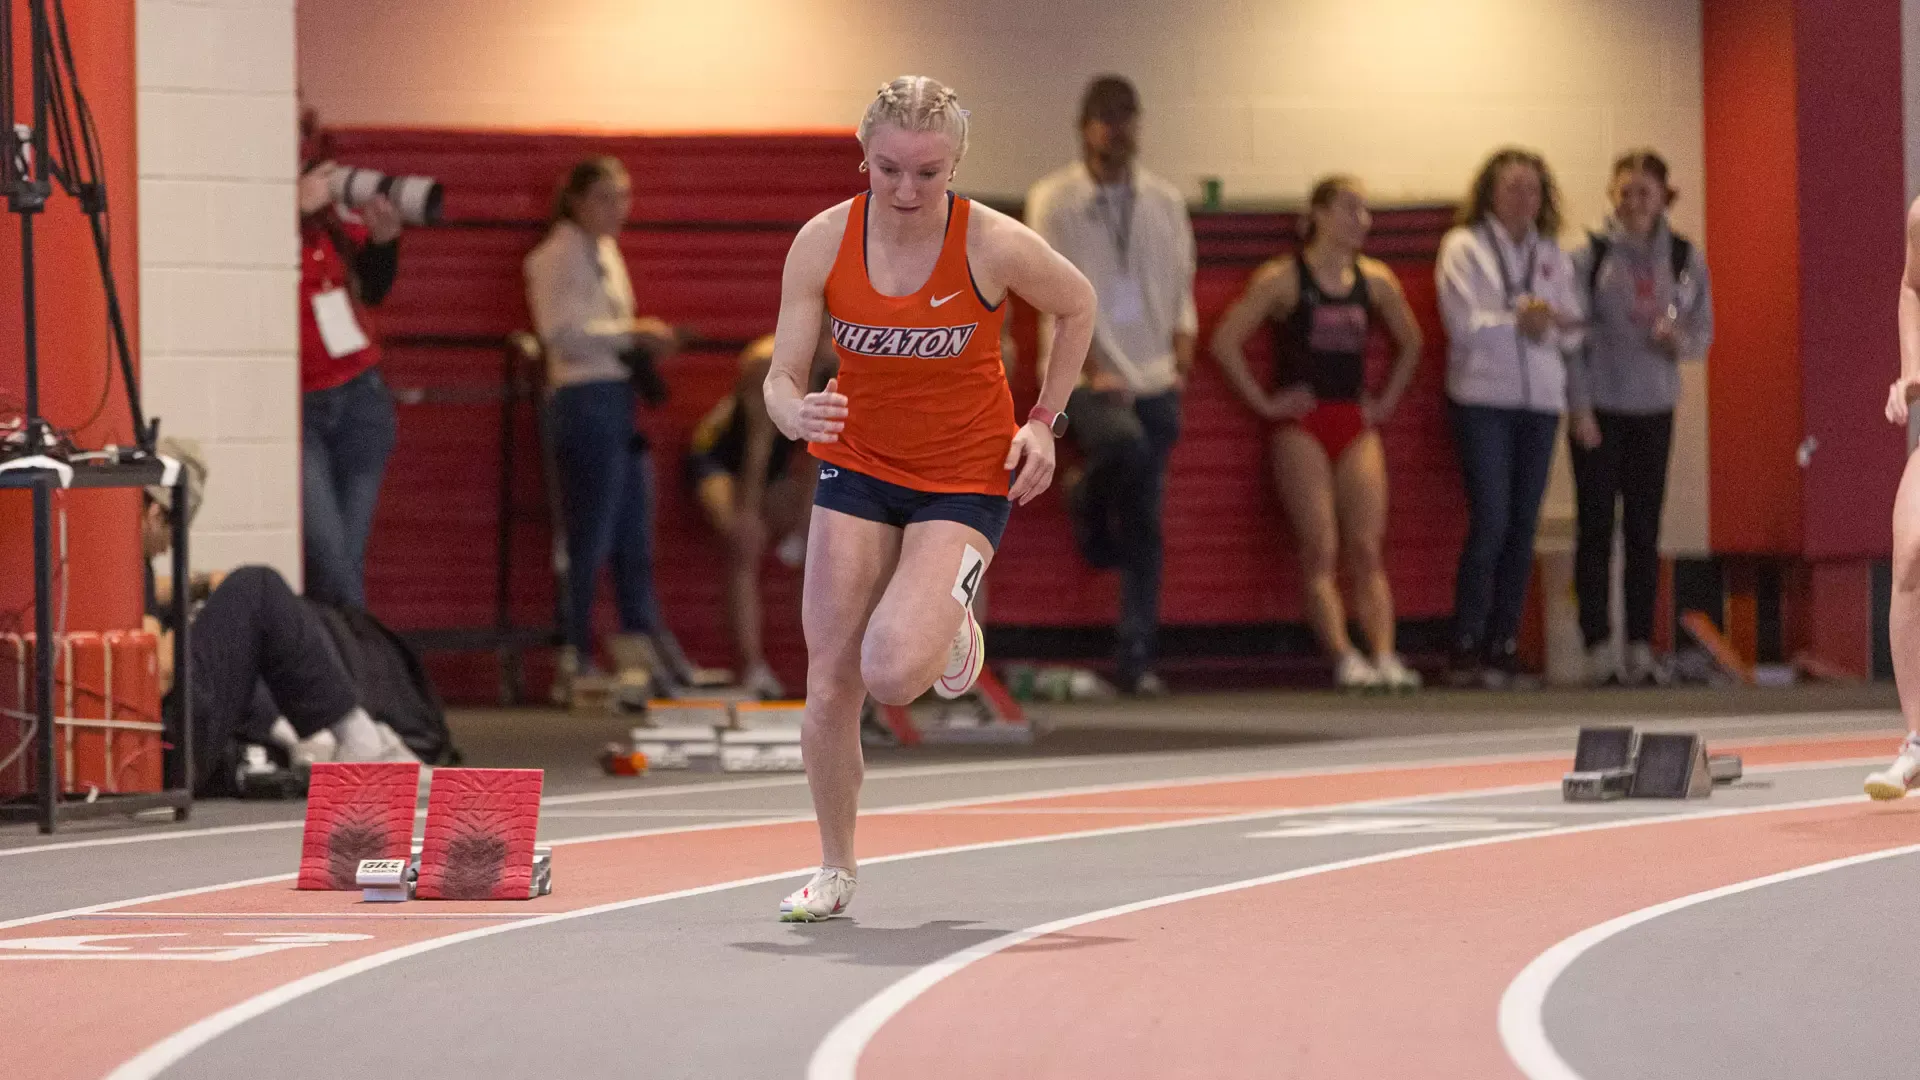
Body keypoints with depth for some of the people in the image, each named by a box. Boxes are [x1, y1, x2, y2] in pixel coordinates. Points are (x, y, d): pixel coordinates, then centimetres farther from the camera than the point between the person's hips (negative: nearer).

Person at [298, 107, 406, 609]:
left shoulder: (334, 211, 5)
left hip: (359, 395, 5)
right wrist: (298, 210, -23)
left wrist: (383, 238, -5)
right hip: (298, 406, -5)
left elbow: (373, 288, 14)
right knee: (329, 560, -16)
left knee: (349, 561, 4)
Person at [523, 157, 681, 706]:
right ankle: (575, 665, -1)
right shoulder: (558, 255, -7)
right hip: (586, 401, -9)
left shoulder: (606, 252, 20)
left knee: (635, 544, 8)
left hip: (620, 401, 9)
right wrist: (632, 333, -16)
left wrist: (643, 341, 11)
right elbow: (563, 332, -17)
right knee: (590, 541, -6)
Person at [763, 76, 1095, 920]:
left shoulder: (995, 246, -20)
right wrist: (796, 414, -34)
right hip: (855, 466, 3)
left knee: (893, 675, -21)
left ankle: (950, 631, 16)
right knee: (830, 685, -1)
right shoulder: (823, 242, -14)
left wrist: (1045, 421, -2)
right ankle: (835, 870, 19)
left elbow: (1077, 306, 2)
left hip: (966, 479, -3)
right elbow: (782, 378, -11)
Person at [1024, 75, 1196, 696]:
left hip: (1155, 381, 4)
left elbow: (1181, 288, 15)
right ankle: (1090, 506, -6)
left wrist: (1183, 349, -2)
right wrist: (1091, 367, -18)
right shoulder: (1053, 200, -1)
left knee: (1146, 525, 1)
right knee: (1127, 445, -37)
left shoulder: (1165, 202, 11)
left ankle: (1137, 657, 7)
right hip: (1088, 378, -4)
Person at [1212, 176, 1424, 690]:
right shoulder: (1283, 279, -4)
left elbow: (1410, 342, 25)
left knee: (1366, 547, -6)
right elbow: (1226, 341, -7)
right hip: (1302, 425, -4)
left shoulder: (1375, 280, 9)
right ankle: (1345, 659, -20)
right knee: (1320, 549, -11)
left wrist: (1386, 401, 15)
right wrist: (1264, 402, -8)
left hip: (1357, 425, 4)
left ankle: (1385, 657, -15)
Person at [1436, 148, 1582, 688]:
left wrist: (1551, 323, -12)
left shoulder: (1552, 255, 14)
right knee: (1491, 522, -11)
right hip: (1482, 398, -5)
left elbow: (1574, 328, 8)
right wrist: (1520, 323, -8)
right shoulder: (1464, 246, 2)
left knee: (1523, 526, 3)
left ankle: (1503, 645, 9)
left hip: (1541, 400, 5)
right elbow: (1464, 324, -8)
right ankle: (1466, 647, -5)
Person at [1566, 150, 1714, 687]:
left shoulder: (1685, 258, 4)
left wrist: (1682, 341, -15)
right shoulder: (1589, 255, -5)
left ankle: (1641, 649, 8)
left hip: (1654, 409, 3)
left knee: (1644, 531, 4)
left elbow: (1704, 330, 8)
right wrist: (1580, 408, -10)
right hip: (1600, 408, -3)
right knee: (1597, 527, -1)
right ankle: (1598, 650, 1)